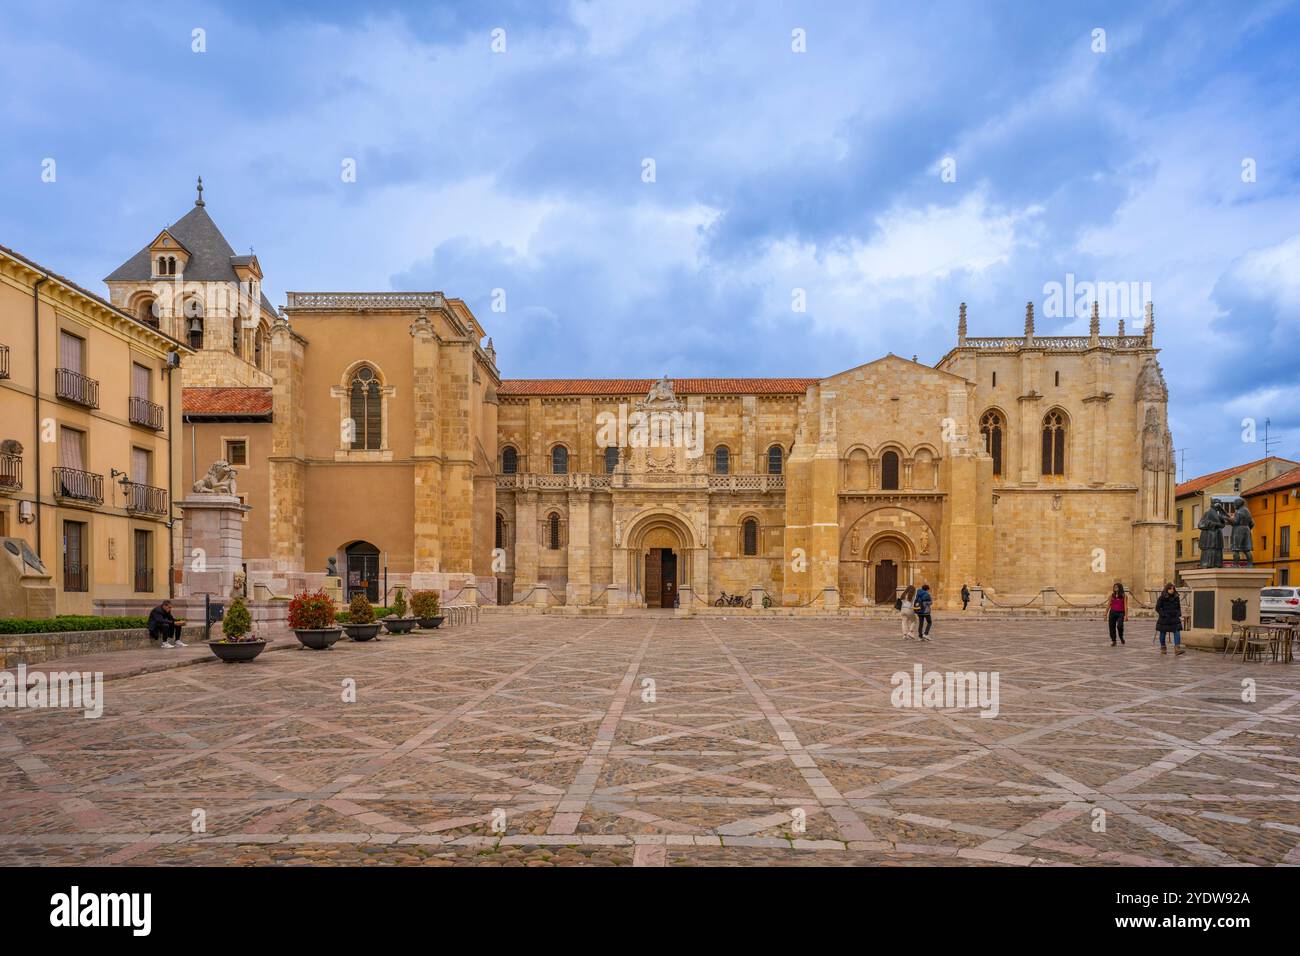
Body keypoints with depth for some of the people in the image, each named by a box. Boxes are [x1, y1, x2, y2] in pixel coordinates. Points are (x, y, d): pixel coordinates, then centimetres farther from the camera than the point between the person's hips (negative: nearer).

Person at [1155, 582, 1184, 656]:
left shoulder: (1176, 597, 5)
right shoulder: (1162, 598, -9)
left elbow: (1178, 607, 17)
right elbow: (1158, 608, -8)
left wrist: (1179, 614, 3)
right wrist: (1164, 615, -17)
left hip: (1174, 618, 3)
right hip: (1164, 619, -3)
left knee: (1177, 632, -11)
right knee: (1163, 633, 6)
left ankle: (1177, 649, -17)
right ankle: (1163, 648, 21)